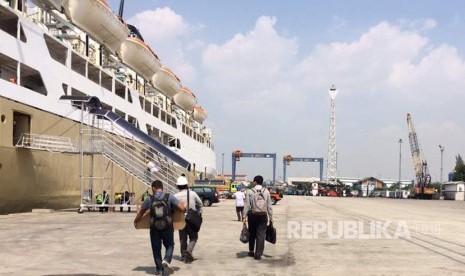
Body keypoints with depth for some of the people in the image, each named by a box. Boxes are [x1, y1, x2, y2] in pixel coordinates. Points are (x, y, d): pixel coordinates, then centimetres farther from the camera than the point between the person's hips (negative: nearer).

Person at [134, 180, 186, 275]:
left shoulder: (149, 199, -3)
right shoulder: (170, 197, -5)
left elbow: (141, 212, 5)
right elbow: (182, 208, -9)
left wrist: (135, 221, 23)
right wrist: (182, 204, 15)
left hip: (154, 228, 1)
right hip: (167, 227, 0)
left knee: (156, 249, 13)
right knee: (169, 245, 17)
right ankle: (166, 260, -9)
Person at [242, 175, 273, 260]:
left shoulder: (250, 191, -3)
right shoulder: (266, 191, 2)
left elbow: (247, 205, -6)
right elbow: (269, 206, 3)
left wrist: (245, 217, -3)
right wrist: (271, 217, 8)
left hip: (252, 215, 0)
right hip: (263, 216, 0)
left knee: (252, 233, 15)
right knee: (261, 235, 1)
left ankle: (251, 251, 24)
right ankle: (258, 254, -1)